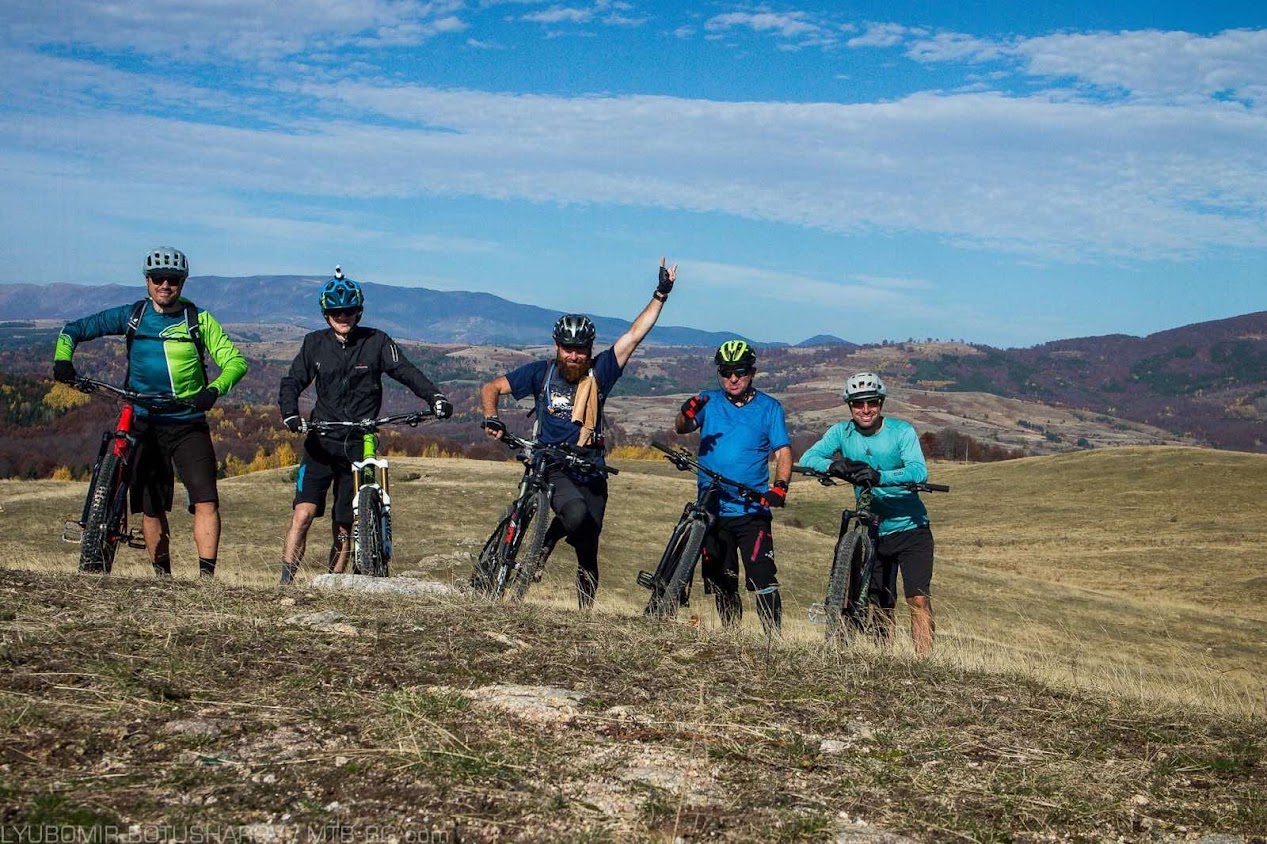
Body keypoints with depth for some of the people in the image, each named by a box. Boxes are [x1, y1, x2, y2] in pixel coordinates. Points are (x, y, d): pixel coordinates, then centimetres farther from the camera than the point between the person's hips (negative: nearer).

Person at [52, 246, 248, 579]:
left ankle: (206, 576, -12)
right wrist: (62, 359, -13)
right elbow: (72, 330, 8)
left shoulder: (199, 320, 0)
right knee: (151, 509, 5)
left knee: (206, 501, -14)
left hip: (188, 425, -1)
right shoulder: (131, 315, 3)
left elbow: (235, 361, -5)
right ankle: (162, 576, 17)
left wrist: (214, 389, -25)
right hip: (144, 424, 1)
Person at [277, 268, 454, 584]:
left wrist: (435, 397, -26)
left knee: (344, 526, 4)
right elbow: (292, 382, 2)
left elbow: (406, 371, -8)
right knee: (303, 513, -13)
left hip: (359, 446, 0)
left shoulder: (376, 342, 0)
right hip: (322, 443, 0)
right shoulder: (315, 344, 5)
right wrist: (289, 414, -18)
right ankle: (286, 583, -8)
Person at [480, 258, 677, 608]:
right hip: (551, 469, -2)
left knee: (588, 551, 4)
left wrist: (660, 295, -10)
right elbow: (491, 388, 8)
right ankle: (544, 544, -2)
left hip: (591, 473, 2)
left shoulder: (599, 372, 2)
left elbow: (634, 334, -3)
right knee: (576, 514, -33)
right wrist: (491, 419, -11)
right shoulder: (541, 373, 2)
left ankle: (586, 611, 17)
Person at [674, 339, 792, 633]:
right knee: (722, 584, 8)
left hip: (753, 511, -2)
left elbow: (783, 451, -2)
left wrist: (780, 485, -20)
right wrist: (687, 414, -31)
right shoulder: (709, 402, 8)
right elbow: (681, 429, -7)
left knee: (763, 580, -13)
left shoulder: (769, 407, 4)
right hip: (712, 510, 2)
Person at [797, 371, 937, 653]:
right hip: (872, 532, 3)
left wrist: (879, 476, -42)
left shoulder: (902, 431, -10)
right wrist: (833, 465, -36)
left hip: (911, 529, -3)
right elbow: (807, 458, -14)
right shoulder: (842, 432, -2)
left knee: (919, 599, -14)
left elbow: (919, 471, -25)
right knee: (881, 608, 10)